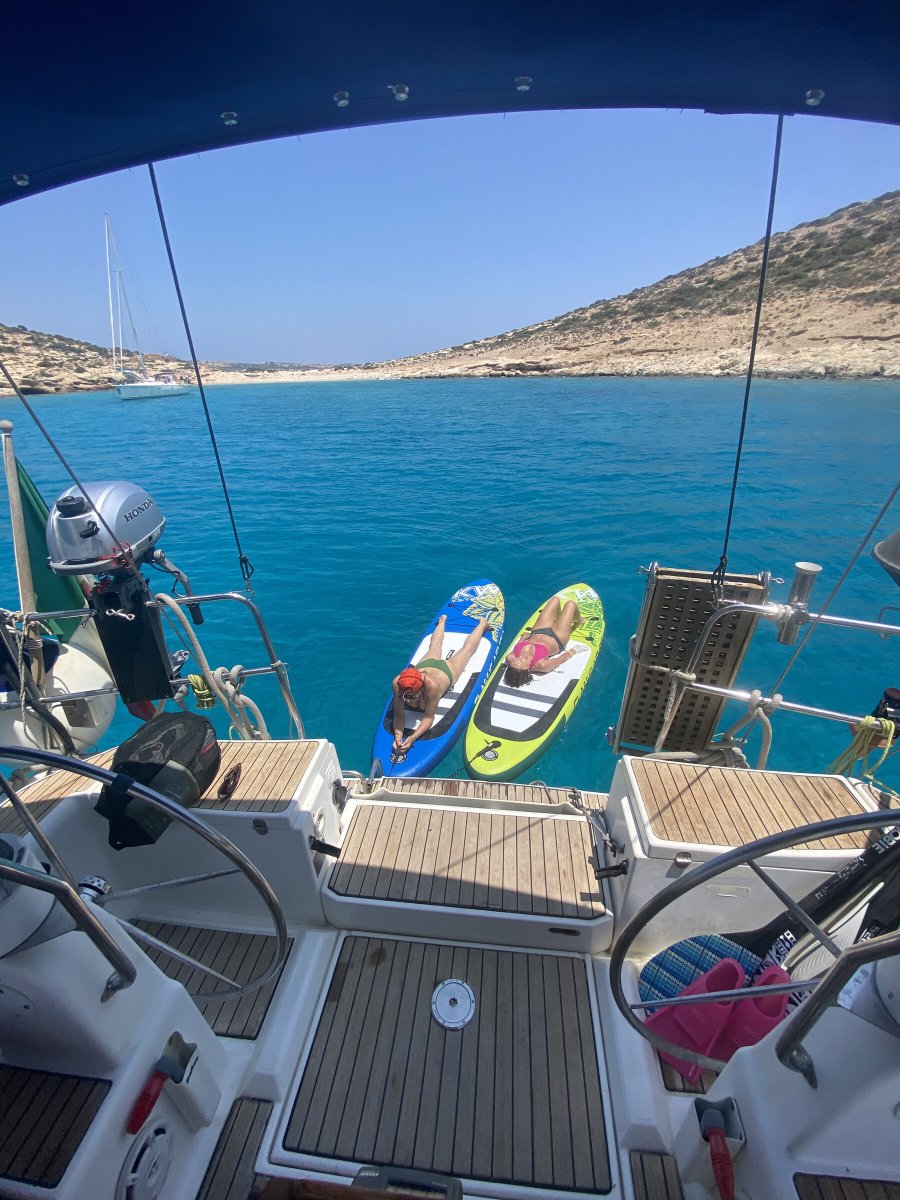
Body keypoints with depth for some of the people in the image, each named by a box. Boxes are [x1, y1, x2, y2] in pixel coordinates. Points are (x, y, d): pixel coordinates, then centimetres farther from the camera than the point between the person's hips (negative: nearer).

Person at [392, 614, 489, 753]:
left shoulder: (431, 685, -52)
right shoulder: (398, 683, -44)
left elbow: (429, 717, -42)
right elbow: (398, 714, -33)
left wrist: (412, 738, -56)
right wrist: (398, 734, -52)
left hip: (447, 670, -3)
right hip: (425, 664, 3)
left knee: (466, 649, 28)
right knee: (434, 647, 37)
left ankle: (482, 623, 56)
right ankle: (442, 620, 68)